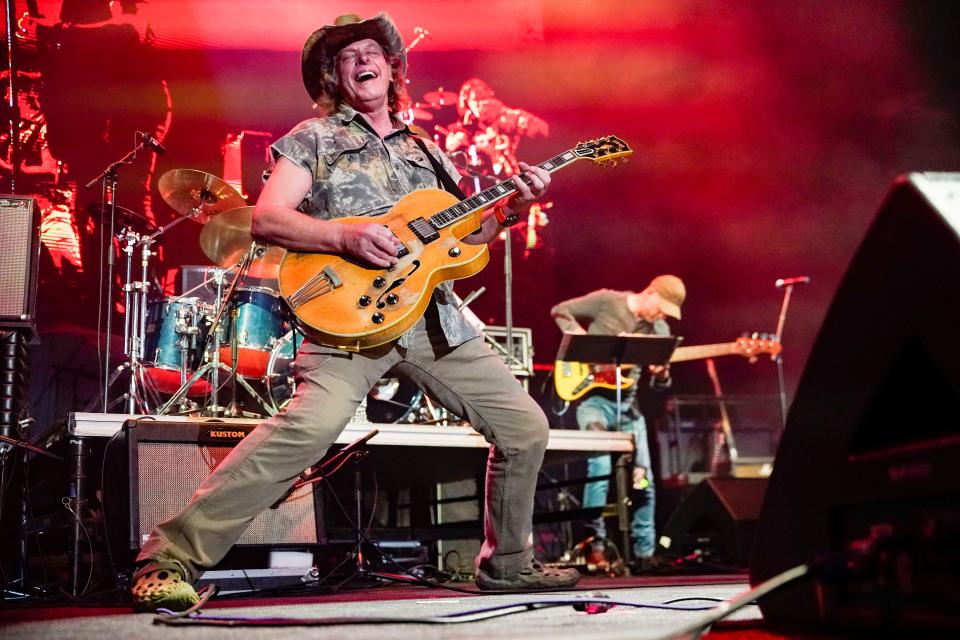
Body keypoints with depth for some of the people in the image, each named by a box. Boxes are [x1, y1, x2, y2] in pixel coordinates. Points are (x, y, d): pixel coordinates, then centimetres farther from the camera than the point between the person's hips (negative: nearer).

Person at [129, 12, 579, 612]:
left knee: (525, 426, 6)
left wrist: (510, 207, 5)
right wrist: (345, 235, -19)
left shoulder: (427, 152, 23)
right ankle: (172, 557, -22)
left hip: (436, 317, 6)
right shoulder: (314, 138, 8)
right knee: (310, 425, -31)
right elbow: (266, 219, -5)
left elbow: (464, 236, 23)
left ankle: (508, 563, 26)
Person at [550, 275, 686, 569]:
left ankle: (645, 554, 15)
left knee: (643, 478, 3)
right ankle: (595, 543, -16)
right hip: (594, 397, -5)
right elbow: (560, 311, -1)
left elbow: (660, 384, 10)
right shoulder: (607, 301, -7)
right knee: (600, 465, -24)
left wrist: (661, 372, -15)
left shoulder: (659, 330, 6)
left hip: (627, 404, 5)